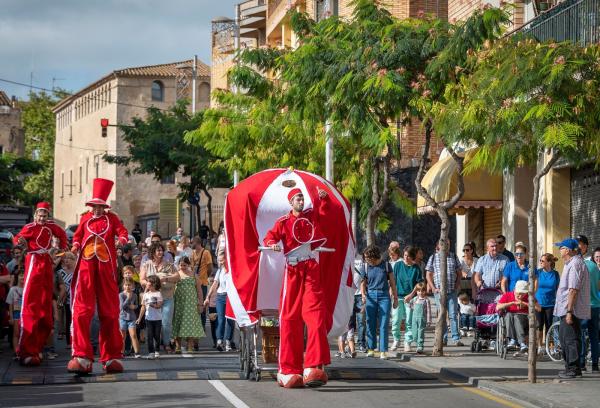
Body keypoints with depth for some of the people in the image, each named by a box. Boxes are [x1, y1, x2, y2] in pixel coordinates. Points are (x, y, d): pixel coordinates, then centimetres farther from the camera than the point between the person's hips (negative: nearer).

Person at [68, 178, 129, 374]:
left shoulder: (112, 218, 9)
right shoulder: (85, 218, 13)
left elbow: (122, 231, -1)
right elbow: (78, 235, 18)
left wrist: (122, 239, -22)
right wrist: (76, 245, -3)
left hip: (106, 267, 0)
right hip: (86, 266, 0)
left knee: (109, 311, 5)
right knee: (81, 310, -10)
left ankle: (111, 357, 12)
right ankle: (82, 357, -11)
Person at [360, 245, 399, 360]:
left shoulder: (386, 265, 0)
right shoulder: (366, 267, 5)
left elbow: (392, 283, 6)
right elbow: (363, 283, 8)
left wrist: (395, 298, 7)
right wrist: (363, 294, -11)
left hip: (384, 296, -2)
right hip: (371, 295, 2)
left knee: (384, 325, -5)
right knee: (370, 324, 4)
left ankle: (383, 351, -3)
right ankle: (371, 348, 13)